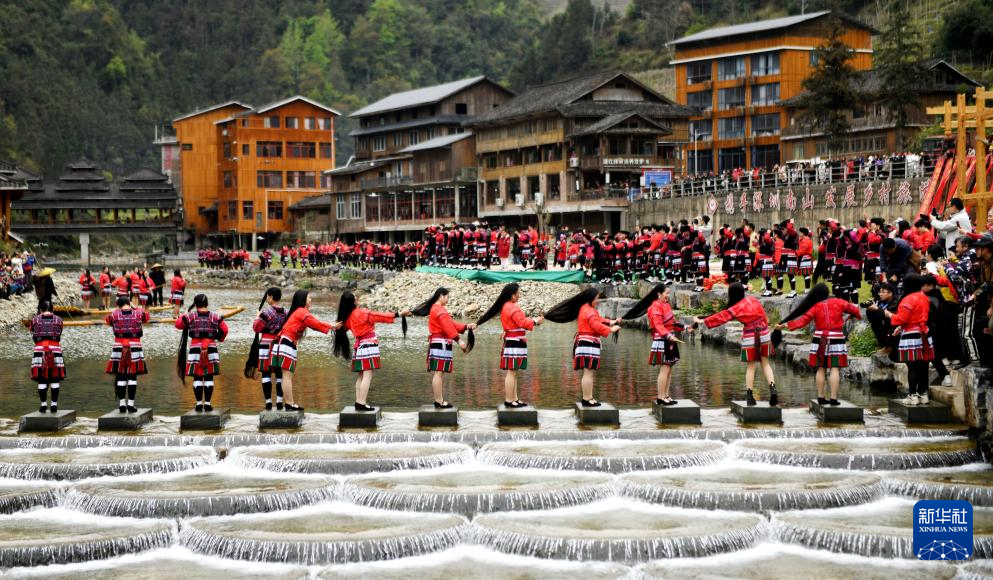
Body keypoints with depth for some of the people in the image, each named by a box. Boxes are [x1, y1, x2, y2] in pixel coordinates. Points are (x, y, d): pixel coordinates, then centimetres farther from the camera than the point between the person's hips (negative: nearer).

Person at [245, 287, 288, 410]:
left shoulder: (266, 312, -11)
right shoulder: (285, 312, 4)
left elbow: (256, 327, -7)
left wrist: (257, 317, 9)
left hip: (266, 344, -4)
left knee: (266, 373, 0)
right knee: (280, 373, 8)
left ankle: (268, 402, -3)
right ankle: (279, 401, 6)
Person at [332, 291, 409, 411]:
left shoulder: (346, 317, 4)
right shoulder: (362, 313, -13)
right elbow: (380, 316, -11)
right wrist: (399, 314, -8)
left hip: (359, 346, 8)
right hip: (368, 345, -8)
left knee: (361, 376, 12)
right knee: (367, 376, -9)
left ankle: (359, 402, 9)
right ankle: (362, 403, -15)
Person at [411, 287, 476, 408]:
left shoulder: (435, 308, 20)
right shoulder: (440, 310, -13)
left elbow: (451, 324, 18)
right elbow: (448, 327, -22)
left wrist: (466, 327, 10)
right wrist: (459, 340, -25)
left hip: (436, 344, 11)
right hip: (441, 344, -11)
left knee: (439, 373, 14)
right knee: (439, 373, -9)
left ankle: (439, 400, 19)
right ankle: (439, 401, -8)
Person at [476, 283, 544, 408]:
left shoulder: (505, 306, 14)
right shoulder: (513, 308, -17)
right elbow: (523, 323, -20)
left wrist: (533, 320, 10)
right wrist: (535, 322, -5)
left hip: (510, 341, 11)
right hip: (515, 344, -11)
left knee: (513, 372, 13)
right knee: (512, 372, -8)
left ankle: (514, 399, 18)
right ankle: (509, 401, -7)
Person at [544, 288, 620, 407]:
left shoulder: (585, 308, 18)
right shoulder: (589, 311, -16)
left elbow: (598, 320, 23)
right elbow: (598, 326, -23)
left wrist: (609, 322, 10)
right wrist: (611, 329, -11)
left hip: (585, 343, 12)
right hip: (589, 344, -12)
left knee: (590, 372, 18)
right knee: (589, 372, -11)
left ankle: (587, 397, 22)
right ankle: (587, 399, -11)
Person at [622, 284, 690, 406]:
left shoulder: (666, 305, 15)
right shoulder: (656, 307, -15)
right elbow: (658, 325, -25)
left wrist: (684, 327, 14)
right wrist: (668, 335, -36)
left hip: (669, 341, 10)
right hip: (662, 341, -10)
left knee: (669, 369, 11)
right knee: (664, 369, -10)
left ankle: (665, 396, 17)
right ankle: (660, 397, -6)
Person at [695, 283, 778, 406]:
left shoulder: (735, 308, -11)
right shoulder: (754, 300, 2)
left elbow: (720, 317, -8)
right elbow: (764, 315, 10)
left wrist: (702, 321, -1)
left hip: (750, 337, -4)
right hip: (764, 333, 4)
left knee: (751, 366, 5)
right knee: (765, 363, 11)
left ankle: (750, 396, 6)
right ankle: (772, 389, -7)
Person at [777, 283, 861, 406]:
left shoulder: (815, 307, -3)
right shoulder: (838, 302, -2)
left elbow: (802, 321, -6)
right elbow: (853, 308, 10)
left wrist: (785, 325, -1)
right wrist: (858, 315, 33)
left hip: (820, 340, 2)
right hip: (836, 339, -2)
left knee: (821, 368, 9)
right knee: (835, 368, -3)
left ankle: (820, 397, 10)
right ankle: (833, 398, -8)